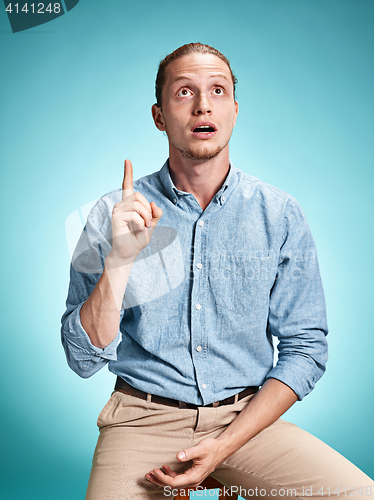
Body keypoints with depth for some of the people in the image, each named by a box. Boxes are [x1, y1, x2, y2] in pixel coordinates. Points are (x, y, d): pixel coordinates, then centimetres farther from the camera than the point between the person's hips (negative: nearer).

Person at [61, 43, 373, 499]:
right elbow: (83, 359, -6)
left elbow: (304, 346, 0)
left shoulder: (281, 216, -1)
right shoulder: (114, 215, -3)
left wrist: (224, 445, -10)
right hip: (145, 418, -1)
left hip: (247, 416, 2)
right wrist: (120, 261, -21)